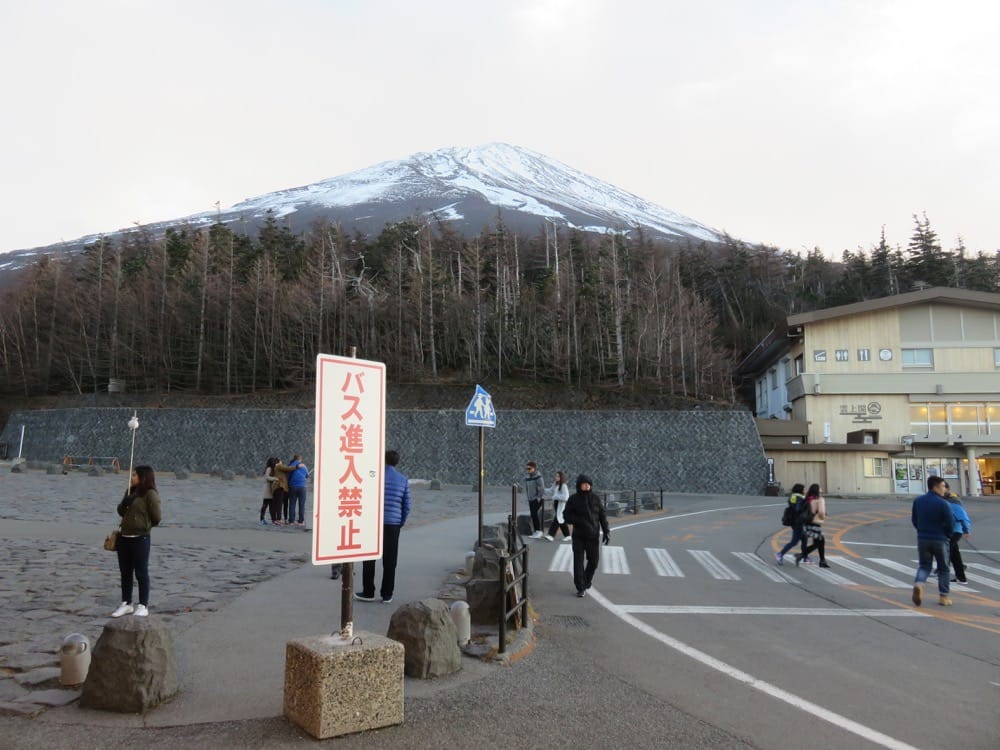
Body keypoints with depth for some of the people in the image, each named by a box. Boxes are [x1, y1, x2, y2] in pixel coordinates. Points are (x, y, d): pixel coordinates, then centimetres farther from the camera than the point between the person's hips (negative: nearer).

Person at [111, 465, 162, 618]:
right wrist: (124, 502, -3)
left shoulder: (150, 494, -11)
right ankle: (126, 603, 25)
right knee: (125, 572, 14)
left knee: (141, 573, 0)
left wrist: (143, 525, 2)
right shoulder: (132, 492, 15)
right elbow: (121, 511, 17)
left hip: (140, 538, -8)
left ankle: (143, 605, 9)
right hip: (124, 537, 8)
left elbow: (156, 518, -12)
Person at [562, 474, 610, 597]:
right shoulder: (573, 499, -5)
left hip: (593, 535, 2)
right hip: (578, 536, -2)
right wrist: (580, 521, -20)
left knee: (593, 560, 9)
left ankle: (587, 580, 36)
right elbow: (566, 516, -5)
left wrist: (606, 531, -4)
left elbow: (602, 515, 3)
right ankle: (580, 588, 5)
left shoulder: (595, 498, 0)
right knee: (578, 561, -4)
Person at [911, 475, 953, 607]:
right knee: (943, 568, 13)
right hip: (940, 540, -4)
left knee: (924, 566, 12)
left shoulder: (918, 501, 1)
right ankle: (944, 596, 19)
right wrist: (947, 535, 9)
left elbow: (914, 520, 9)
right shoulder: (943, 504, -15)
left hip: (922, 539, 4)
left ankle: (918, 584, -16)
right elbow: (950, 524, -12)